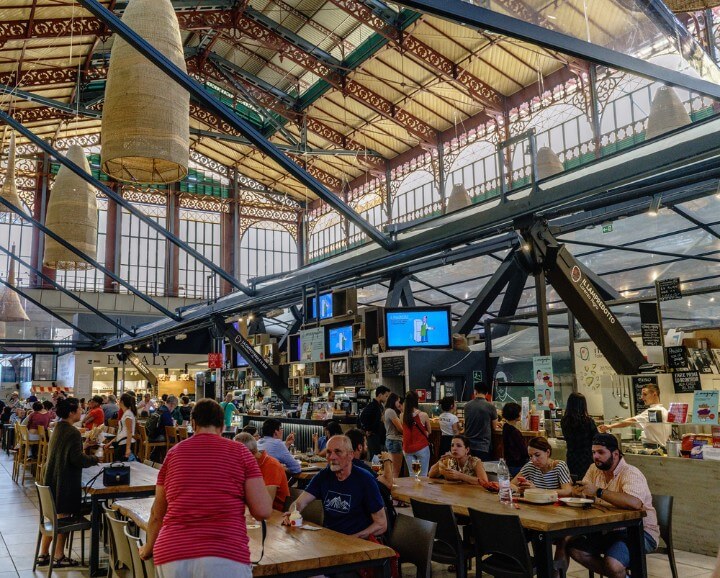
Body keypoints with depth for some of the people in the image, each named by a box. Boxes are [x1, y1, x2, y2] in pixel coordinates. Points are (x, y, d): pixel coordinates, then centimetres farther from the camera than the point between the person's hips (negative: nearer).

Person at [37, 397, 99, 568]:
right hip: (66, 482, -9)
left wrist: (80, 448, 20)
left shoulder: (58, 428, 9)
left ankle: (43, 555, 24)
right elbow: (77, 459, -21)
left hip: (53, 479, 9)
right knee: (64, 517, 2)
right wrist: (95, 459, -7)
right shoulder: (73, 432, -20)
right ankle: (58, 557, 11)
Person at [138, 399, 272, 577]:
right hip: (225, 557, -3)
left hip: (171, 556, 3)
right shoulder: (239, 451, 7)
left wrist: (149, 548, 42)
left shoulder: (173, 453, 14)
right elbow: (263, 511, 0)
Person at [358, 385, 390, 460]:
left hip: (380, 437, 9)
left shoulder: (380, 406, 13)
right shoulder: (371, 406, -16)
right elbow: (361, 418, -24)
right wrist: (366, 430, -17)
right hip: (373, 436, -9)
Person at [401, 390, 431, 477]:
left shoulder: (403, 416, -5)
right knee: (423, 475, 5)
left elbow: (404, 430, 5)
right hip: (422, 448, -3)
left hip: (408, 449, 3)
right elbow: (429, 432, 3)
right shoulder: (423, 415, -11)